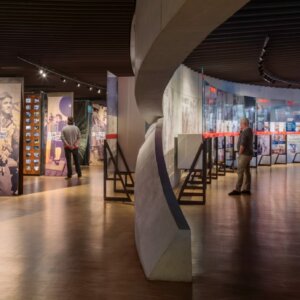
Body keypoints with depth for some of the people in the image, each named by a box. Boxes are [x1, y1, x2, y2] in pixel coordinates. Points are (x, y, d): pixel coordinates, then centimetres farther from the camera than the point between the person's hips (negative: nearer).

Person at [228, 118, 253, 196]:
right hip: (248, 154, 10)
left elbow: (242, 144, -21)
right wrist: (241, 131, 8)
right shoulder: (249, 131, 14)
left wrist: (240, 153, -11)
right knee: (247, 171, 11)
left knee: (240, 172, -8)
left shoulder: (245, 132, -18)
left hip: (244, 154, -10)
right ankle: (247, 189, 14)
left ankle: (237, 190, -7)